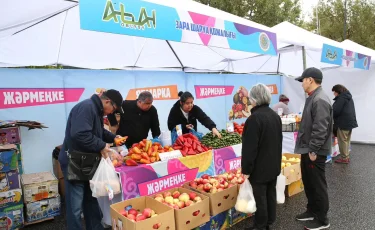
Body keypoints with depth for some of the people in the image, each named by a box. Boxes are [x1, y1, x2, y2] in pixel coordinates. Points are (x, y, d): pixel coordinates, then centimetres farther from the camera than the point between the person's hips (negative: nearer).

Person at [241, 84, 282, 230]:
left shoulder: (254, 118, -22)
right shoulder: (275, 116, 6)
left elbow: (250, 148, -22)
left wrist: (246, 169, -14)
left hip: (260, 167, -8)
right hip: (274, 165, 9)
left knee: (260, 198, 4)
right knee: (271, 194, 18)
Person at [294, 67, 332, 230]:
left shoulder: (320, 100, -21)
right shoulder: (313, 98, 13)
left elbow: (320, 129, -26)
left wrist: (313, 150, -22)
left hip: (315, 152, -10)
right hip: (308, 149, 10)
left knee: (317, 185, 3)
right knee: (308, 183, 20)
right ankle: (312, 211, 35)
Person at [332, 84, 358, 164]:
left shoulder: (341, 97, -13)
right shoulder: (348, 97, 18)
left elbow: (335, 110, -18)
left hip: (343, 122, -10)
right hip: (350, 121, 10)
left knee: (342, 141, -2)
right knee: (346, 141, 15)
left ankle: (344, 158, 3)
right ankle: (346, 157, 21)